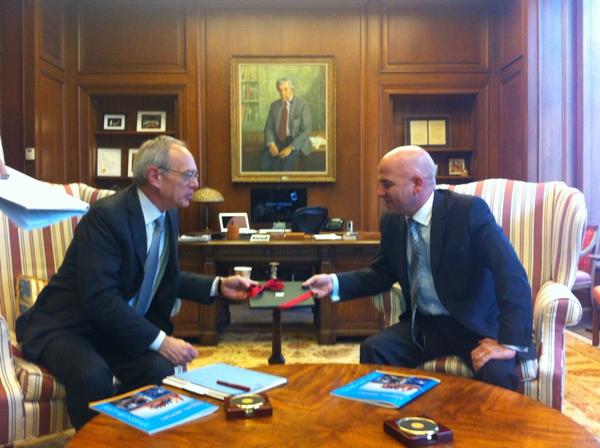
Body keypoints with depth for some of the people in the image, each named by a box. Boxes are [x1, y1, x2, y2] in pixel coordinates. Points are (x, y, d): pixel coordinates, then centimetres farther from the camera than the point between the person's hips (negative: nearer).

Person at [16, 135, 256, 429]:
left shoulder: (169, 215, 2)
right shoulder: (106, 215, -23)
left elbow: (165, 278, 13)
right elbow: (100, 298, -30)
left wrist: (218, 286, 1)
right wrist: (160, 340, -30)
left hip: (124, 326, 6)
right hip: (66, 325, -5)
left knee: (159, 369, -24)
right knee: (93, 375, -35)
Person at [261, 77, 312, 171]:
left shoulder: (303, 105, -5)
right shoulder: (274, 105, 9)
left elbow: (306, 130, -10)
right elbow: (268, 128, 10)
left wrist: (290, 147, -21)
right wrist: (271, 144, -12)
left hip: (296, 141, -3)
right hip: (277, 141, 3)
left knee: (286, 163, -33)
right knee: (264, 163, -25)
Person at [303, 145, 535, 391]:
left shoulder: (469, 210, -17)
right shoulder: (392, 220, 1)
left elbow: (511, 273, -24)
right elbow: (381, 273, 13)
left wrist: (510, 343, -34)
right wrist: (335, 282, -4)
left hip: (475, 325, -4)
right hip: (422, 325, 5)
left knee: (496, 373, -31)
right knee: (373, 349, -18)